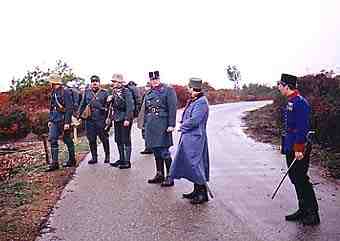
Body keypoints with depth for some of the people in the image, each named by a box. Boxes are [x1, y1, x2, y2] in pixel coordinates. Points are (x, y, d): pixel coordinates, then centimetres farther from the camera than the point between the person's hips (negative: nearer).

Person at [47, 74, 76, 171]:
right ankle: (54, 163, 2)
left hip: (63, 120, -7)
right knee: (52, 139, -1)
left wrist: (67, 122, -21)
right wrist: (50, 120, 14)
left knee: (67, 140, 5)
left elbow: (69, 108, -17)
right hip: (55, 120, 7)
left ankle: (72, 160, 20)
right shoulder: (53, 93, 12)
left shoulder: (65, 92, -12)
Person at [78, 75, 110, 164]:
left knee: (104, 139, 3)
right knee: (91, 140, 6)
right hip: (89, 119, 3)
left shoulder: (104, 93, 3)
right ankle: (94, 157, 17)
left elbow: (108, 106, 5)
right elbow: (83, 104, 16)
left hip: (101, 120, -3)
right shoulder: (87, 92, 11)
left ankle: (107, 156, 18)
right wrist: (78, 114, 7)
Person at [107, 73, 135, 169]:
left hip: (124, 119, -8)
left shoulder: (126, 91, -13)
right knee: (118, 140, 14)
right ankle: (121, 159, 27)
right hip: (117, 119, 8)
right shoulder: (114, 91, 11)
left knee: (126, 140, -1)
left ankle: (127, 162, 7)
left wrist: (127, 119, -21)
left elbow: (130, 106, -18)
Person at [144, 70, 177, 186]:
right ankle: (159, 174, 24)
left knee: (164, 152, -5)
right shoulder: (148, 94, 17)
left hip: (163, 126, -7)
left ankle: (170, 177, 4)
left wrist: (171, 125, -15)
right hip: (151, 126, 7)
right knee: (156, 151, 13)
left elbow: (172, 108, -9)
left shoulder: (168, 90, -3)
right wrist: (145, 125, 18)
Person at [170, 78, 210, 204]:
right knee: (190, 164, 16)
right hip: (188, 137, 10)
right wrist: (183, 125, 2)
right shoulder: (193, 101, 13)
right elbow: (186, 117, 20)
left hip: (195, 138, -10)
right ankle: (197, 191, 27)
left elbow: (194, 121, -22)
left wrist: (182, 126, -7)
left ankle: (203, 194, 6)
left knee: (195, 164, -4)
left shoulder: (201, 102, -17)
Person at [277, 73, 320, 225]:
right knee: (295, 179, 14)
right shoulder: (291, 102, 13)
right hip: (291, 148, 10)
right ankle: (303, 210, 25)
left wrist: (299, 149, -23)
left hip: (299, 150, -10)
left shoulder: (299, 102, -17)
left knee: (301, 180, -2)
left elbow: (302, 127, -22)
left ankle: (313, 214, 10)